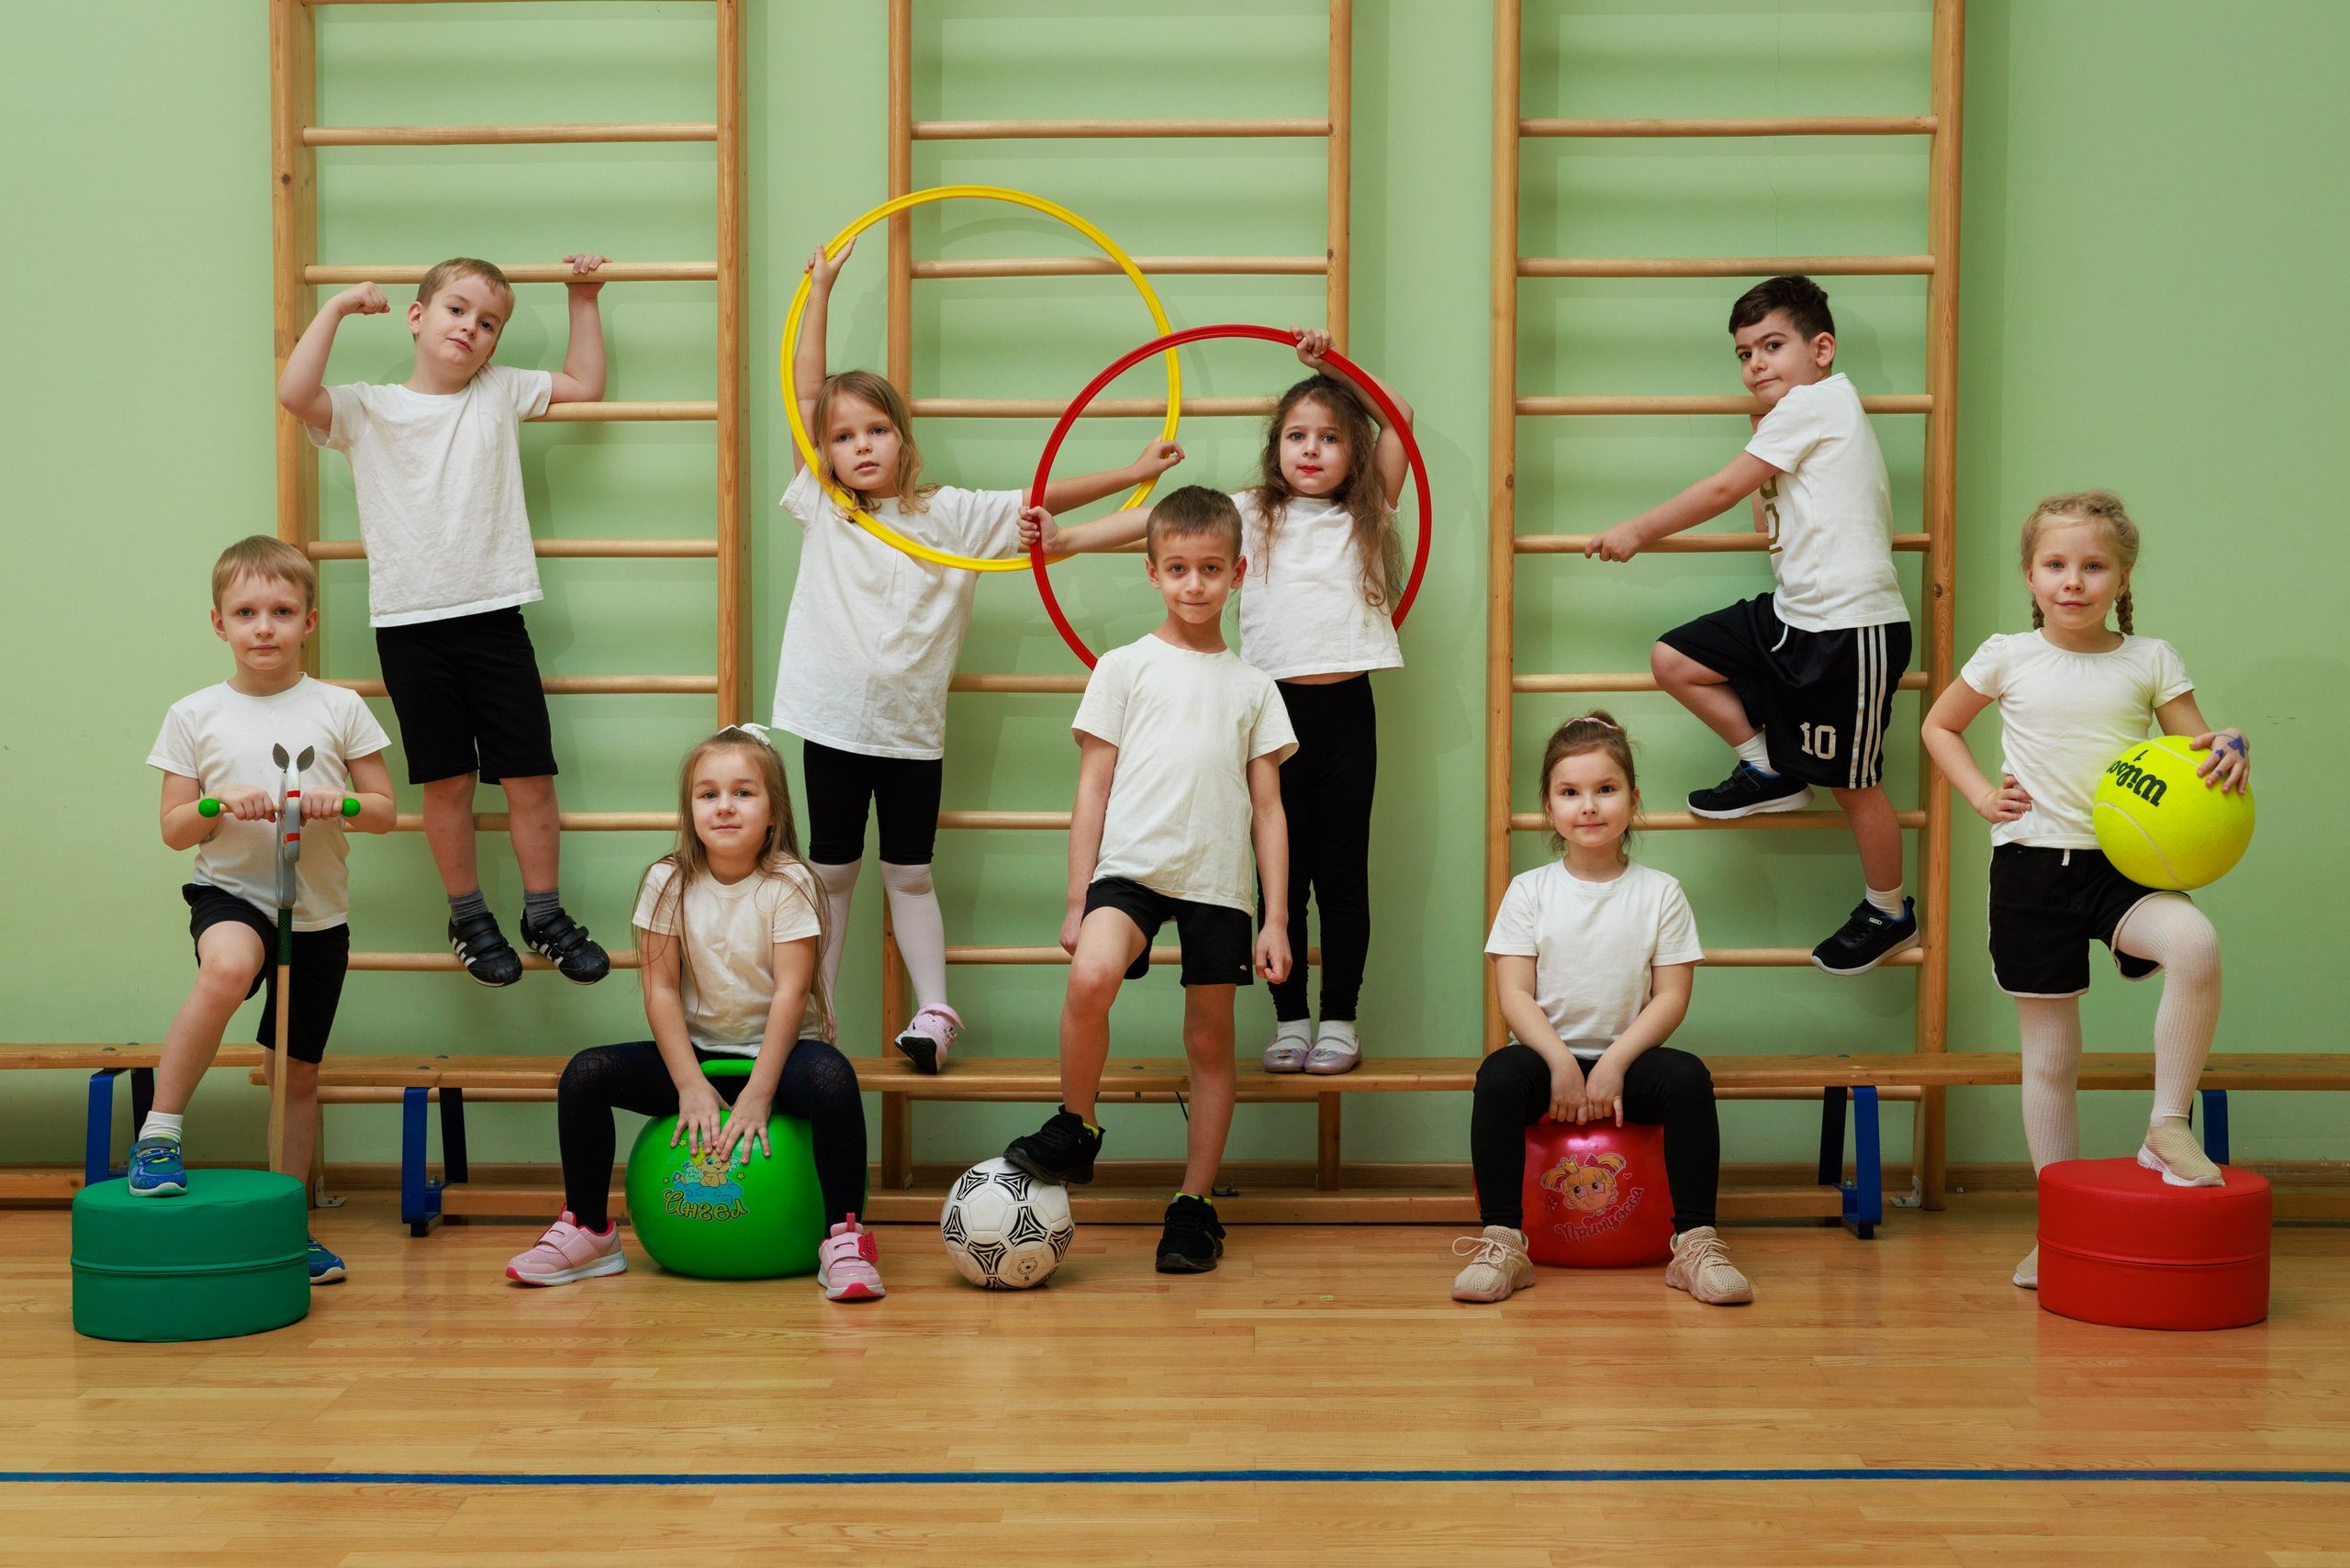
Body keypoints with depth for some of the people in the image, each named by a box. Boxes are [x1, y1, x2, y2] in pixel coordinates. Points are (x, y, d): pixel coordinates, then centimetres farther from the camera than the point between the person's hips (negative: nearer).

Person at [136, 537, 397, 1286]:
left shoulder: (339, 709, 1)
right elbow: (173, 830, 2)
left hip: (318, 914, 2)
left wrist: (341, 802, -17)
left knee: (297, 1076, 11)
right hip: (231, 893, -2)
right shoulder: (195, 716, 1)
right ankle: (158, 1133, -23)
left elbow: (385, 810, 4)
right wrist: (219, 805, -18)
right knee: (228, 966, -37)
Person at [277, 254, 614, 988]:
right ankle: (469, 918, 20)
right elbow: (295, 393, -14)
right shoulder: (367, 410, 3)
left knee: (530, 775, 2)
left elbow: (585, 384, 21)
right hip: (410, 625, -2)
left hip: (494, 617, 2)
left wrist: (583, 299, 18)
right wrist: (337, 308, -8)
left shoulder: (500, 392, 11)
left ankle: (545, 913, 17)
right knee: (446, 781, 5)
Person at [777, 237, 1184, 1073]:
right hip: (834, 721, 1)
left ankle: (933, 1011, 10)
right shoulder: (820, 508, 3)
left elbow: (1042, 499, 3)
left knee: (909, 874, 6)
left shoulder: (949, 514, 3)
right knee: (831, 871, 8)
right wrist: (819, 289, 2)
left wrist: (1131, 473, -3)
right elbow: (804, 392, 1)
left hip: (912, 725, 0)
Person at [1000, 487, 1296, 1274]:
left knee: (1210, 1040, 6)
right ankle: (1075, 1131, -7)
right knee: (1090, 977, -30)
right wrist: (1077, 901, 1)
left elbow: (1268, 810, 12)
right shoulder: (1124, 667, 6)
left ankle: (1195, 1207, 19)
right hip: (1132, 866, -2)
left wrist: (1276, 919, 5)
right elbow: (1093, 789, 6)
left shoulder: (1252, 686, 12)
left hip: (1219, 884, 2)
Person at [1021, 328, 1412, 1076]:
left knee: (1342, 871, 4)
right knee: (1283, 869, 5)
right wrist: (1065, 537, -12)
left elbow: (1400, 416, 8)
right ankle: (1290, 1020, 14)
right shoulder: (1248, 514, 7)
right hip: (1276, 704, 0)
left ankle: (1340, 1021, 13)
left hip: (1346, 711, 0)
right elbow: (1158, 520, -3)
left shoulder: (1366, 517, 10)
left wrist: (1333, 361, 4)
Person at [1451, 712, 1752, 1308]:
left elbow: (1671, 999, -2)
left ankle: (1695, 1243, -24)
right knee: (1499, 1074, -32)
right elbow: (1515, 995, -3)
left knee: (1688, 1076, -30)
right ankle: (1501, 1243, -28)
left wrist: (1614, 1063, -15)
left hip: (1628, 1057, 0)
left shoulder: (1660, 893, 4)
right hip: (1547, 1053, 0)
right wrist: (1561, 1062, -18)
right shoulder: (1529, 891, 4)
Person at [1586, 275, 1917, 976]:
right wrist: (1764, 458, 16)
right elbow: (1774, 524, 20)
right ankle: (1767, 770, 16)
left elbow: (1724, 490, -10)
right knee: (1674, 659, 3)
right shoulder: (1802, 414, 18)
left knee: (1850, 779, 1)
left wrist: (1637, 531, -3)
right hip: (1795, 614, 10)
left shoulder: (1814, 400, -11)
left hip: (1851, 627, -10)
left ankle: (1890, 911, 20)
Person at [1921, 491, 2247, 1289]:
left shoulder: (2150, 661, 2)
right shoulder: (2009, 657, 1)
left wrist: (2228, 753, -18)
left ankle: (2169, 1125, -14)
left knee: (2196, 946, -33)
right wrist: (1981, 795, 0)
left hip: (2124, 863, 0)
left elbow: (2196, 751, 6)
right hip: (2033, 864, 0)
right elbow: (1939, 725, 15)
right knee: (2049, 1057, 6)